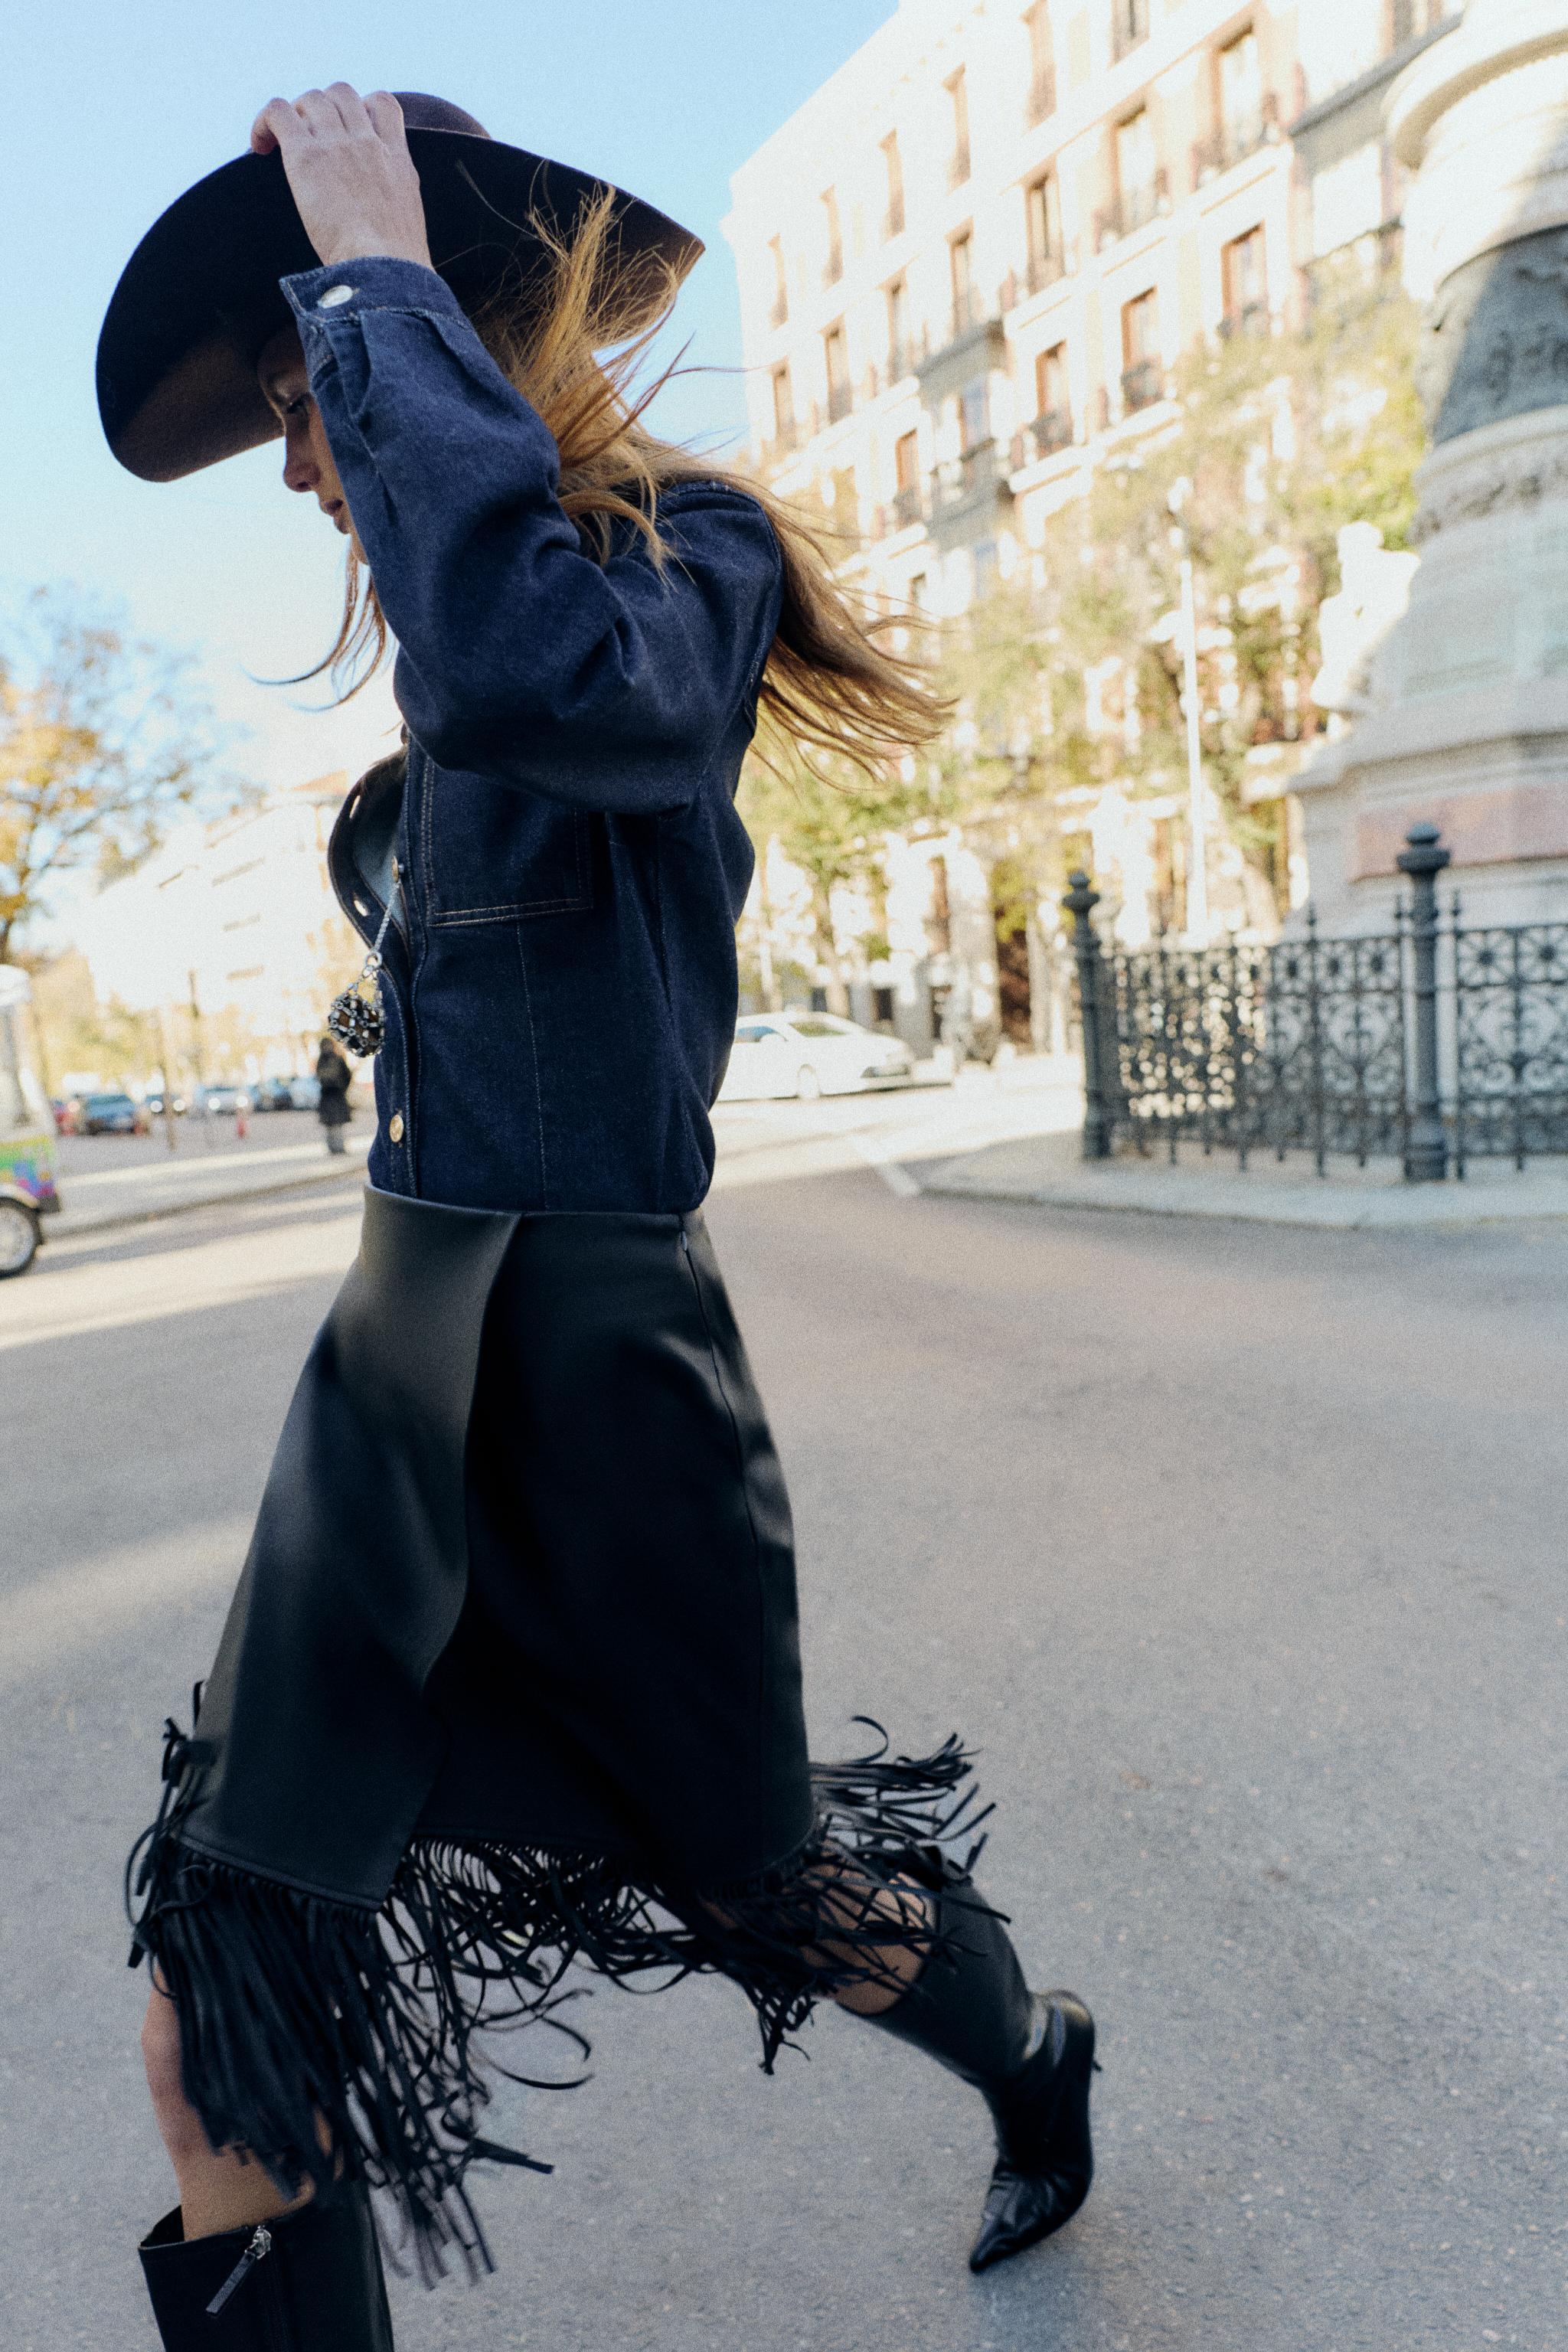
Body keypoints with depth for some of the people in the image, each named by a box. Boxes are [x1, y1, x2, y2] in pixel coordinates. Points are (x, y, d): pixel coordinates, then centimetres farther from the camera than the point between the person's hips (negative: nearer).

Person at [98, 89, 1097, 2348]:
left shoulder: (686, 560, -12)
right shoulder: (447, 677, 12)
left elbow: (538, 663, -35)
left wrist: (371, 273, -22)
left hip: (588, 1374, -7)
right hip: (396, 1358, 7)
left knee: (767, 1895, 17)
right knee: (223, 2048, 7)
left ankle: (1037, 2069, 51)